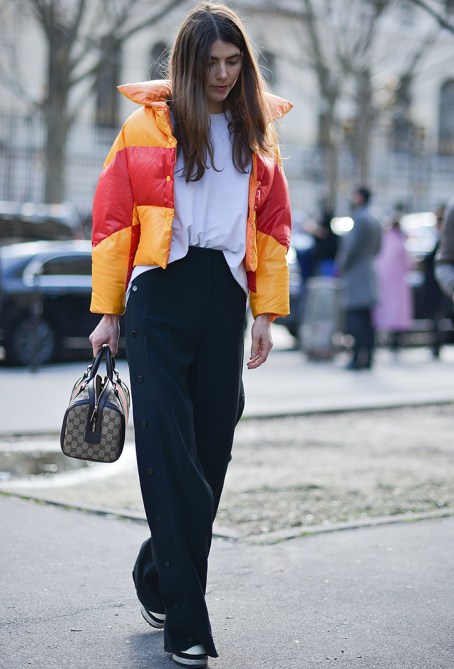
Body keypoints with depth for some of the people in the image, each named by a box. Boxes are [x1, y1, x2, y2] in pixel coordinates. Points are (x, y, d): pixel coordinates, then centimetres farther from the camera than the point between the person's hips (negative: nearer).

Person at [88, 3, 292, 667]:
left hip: (224, 299, 4)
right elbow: (113, 219, 3)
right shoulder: (147, 125, 2)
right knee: (170, 452, -8)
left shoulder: (257, 133, 13)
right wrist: (108, 311, 2)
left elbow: (273, 225, 14)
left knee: (210, 450, 5)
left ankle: (159, 577, 26)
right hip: (162, 292, -3)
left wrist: (266, 311, 7)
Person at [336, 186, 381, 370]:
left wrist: (342, 266, -6)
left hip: (355, 275, -9)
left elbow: (352, 246, -18)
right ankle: (368, 358, 10)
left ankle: (358, 357, -16)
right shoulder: (374, 221, 16)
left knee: (354, 318, -11)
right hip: (368, 273, 9)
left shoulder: (360, 219, -14)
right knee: (366, 319, 10)